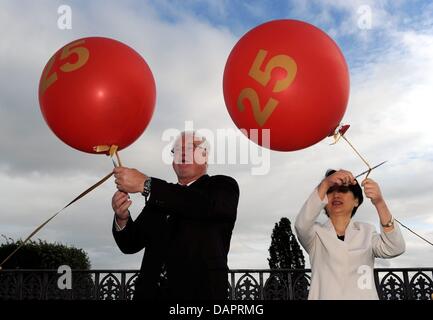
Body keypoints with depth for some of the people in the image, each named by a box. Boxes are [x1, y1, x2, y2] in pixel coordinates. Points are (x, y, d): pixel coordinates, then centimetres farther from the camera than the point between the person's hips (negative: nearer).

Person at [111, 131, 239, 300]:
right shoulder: (159, 198, 13)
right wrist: (122, 218, -12)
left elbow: (206, 205, -23)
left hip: (200, 292, -4)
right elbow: (131, 244, 9)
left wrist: (145, 184, -23)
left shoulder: (223, 186, 0)